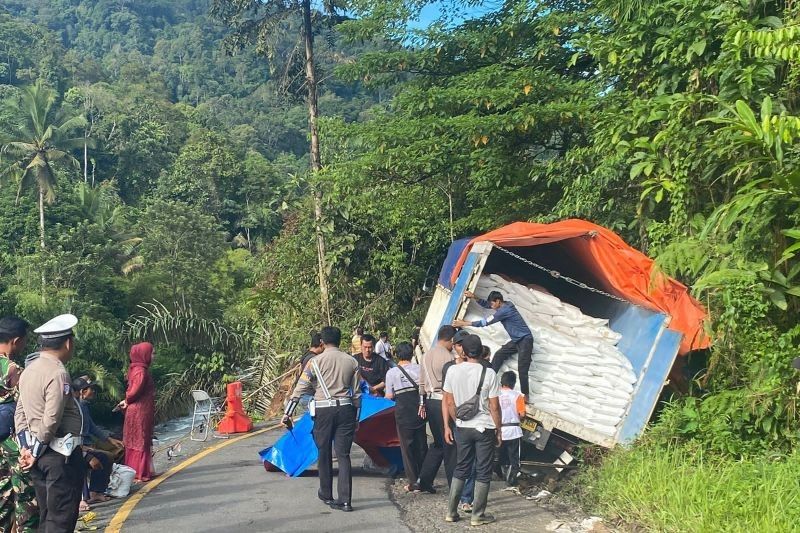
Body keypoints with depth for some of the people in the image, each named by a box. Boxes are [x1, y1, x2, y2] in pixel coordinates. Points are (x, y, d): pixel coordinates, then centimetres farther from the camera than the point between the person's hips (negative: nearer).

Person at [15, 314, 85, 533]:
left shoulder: (29, 370, 9)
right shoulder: (58, 374, -18)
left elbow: (20, 414, 11)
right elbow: (51, 421, -20)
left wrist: (25, 448, 9)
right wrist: (36, 454, -9)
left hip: (39, 453, 9)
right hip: (61, 455, -9)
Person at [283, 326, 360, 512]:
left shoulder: (316, 361, 0)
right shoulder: (351, 361, 7)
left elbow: (301, 388, -3)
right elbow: (356, 392, 9)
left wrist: (288, 413, 0)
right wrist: (356, 418, 16)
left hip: (324, 410, -2)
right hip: (346, 409, 2)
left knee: (324, 453, 13)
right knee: (343, 454, 3)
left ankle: (326, 495, 27)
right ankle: (345, 500, -3)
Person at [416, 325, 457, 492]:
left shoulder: (427, 356, 12)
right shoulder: (447, 356, -13)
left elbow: (422, 382, 16)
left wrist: (422, 403, 21)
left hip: (429, 401, 8)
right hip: (443, 402, -8)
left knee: (438, 443, 17)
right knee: (450, 444, 0)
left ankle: (424, 480, 16)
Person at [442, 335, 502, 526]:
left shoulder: (452, 371, -5)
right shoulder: (489, 374, -13)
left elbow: (448, 402, 1)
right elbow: (494, 406, -9)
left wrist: (447, 426, 11)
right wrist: (498, 430, 2)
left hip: (462, 428, 3)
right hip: (485, 428, -3)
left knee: (461, 469, 16)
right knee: (483, 472, 8)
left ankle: (451, 512, 18)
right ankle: (478, 515, 13)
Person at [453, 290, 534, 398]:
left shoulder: (505, 310, -23)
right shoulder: (505, 305, 5)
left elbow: (486, 322, -20)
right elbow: (485, 304, 15)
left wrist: (465, 323, -16)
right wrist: (474, 297, -5)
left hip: (525, 340, -10)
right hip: (516, 340, 10)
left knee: (522, 370, -13)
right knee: (498, 355, 8)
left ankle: (525, 396, -10)